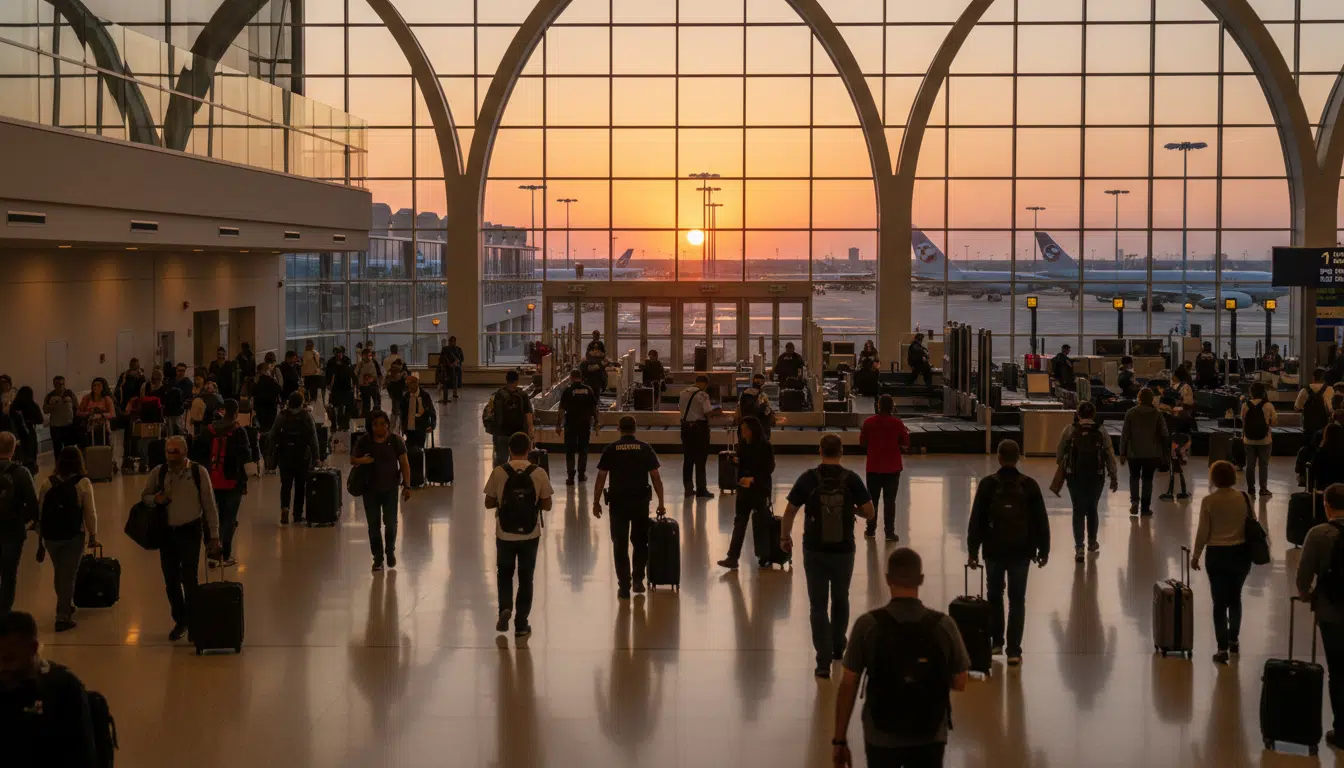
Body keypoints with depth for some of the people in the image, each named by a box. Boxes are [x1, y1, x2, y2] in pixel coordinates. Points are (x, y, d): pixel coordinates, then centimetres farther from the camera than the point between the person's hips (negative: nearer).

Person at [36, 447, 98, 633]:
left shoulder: (48, 483, -1)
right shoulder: (83, 483, -10)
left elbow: (39, 510, 2)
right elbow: (90, 513, -9)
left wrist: (41, 533, 13)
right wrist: (93, 535, 2)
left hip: (50, 535, 3)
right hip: (73, 536, -3)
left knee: (60, 573, 21)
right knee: (68, 575, 4)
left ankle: (66, 606, 38)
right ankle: (63, 616, 4)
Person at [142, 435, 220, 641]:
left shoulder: (199, 472, -8)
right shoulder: (158, 473, -1)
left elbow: (209, 506, -4)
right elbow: (144, 496, 12)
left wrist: (214, 536, -6)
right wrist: (155, 499, -13)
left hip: (190, 531, -3)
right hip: (167, 532, 3)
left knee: (189, 578, -6)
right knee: (171, 580, 10)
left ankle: (193, 622, 8)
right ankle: (179, 622, 25)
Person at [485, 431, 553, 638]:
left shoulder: (499, 472, -9)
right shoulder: (539, 473, -8)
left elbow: (489, 503, -2)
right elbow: (547, 505, -2)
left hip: (505, 534, 0)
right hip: (530, 534, 0)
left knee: (505, 573, 21)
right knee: (525, 578, 12)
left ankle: (505, 608, -1)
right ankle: (521, 624, 13)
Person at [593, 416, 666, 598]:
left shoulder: (610, 450, -1)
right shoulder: (645, 448, 1)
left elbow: (601, 478, -2)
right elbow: (656, 477, 0)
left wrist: (596, 502, 5)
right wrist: (661, 502, 6)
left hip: (618, 501, -1)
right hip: (641, 500, 1)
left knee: (620, 545, 5)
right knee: (640, 541, 19)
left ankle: (624, 586, 4)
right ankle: (638, 580, 18)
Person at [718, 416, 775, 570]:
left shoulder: (765, 446, -13)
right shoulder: (742, 445, 6)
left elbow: (769, 468, -16)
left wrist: (753, 479, -27)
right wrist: (735, 460, -6)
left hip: (760, 489, -6)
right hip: (743, 488, 6)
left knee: (760, 523, 4)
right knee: (739, 522, 3)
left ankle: (764, 557, 18)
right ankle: (732, 558, 1)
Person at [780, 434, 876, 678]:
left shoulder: (809, 479, -7)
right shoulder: (851, 479, -7)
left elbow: (789, 512, -4)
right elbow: (869, 512, -7)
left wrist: (785, 537, 12)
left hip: (814, 550, -1)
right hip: (843, 550, 1)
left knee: (818, 605, 5)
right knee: (840, 600, 23)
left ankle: (824, 660, -2)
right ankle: (838, 648, 38)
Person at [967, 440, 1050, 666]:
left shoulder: (987, 485, -7)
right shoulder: (1029, 485, -4)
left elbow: (976, 520, -5)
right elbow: (1041, 521, -1)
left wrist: (973, 551, 1)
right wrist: (1043, 550, 9)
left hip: (994, 551, 0)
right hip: (1021, 551, 0)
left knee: (995, 596, 19)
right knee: (1017, 600, 5)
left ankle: (996, 641, 24)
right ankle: (1013, 650, 1)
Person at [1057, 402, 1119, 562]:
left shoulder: (1070, 430, -4)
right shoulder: (1101, 431, -2)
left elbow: (1059, 452, 0)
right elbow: (1110, 455, -2)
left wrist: (1061, 465, 20)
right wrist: (1113, 477, 5)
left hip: (1075, 476, -1)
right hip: (1096, 477, 1)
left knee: (1078, 510, 4)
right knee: (1092, 509, 19)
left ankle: (1079, 547, -5)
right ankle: (1092, 543, 31)